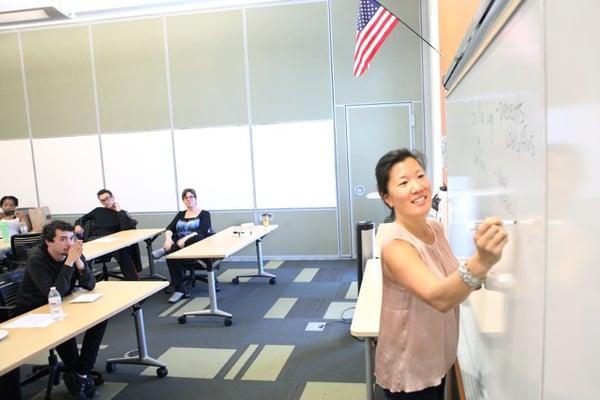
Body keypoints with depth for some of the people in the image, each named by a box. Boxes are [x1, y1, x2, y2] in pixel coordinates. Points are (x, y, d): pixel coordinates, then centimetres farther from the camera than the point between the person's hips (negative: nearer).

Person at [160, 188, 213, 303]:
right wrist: (168, 238, -17)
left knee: (198, 238, -38)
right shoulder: (180, 214, 22)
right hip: (180, 246, 3)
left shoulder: (204, 214, 7)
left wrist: (185, 239, -27)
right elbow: (169, 228, 7)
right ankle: (180, 289, -28)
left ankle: (165, 250, -29)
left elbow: (201, 232, -12)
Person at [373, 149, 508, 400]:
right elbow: (438, 297, -43)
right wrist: (480, 262, -58)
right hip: (408, 373, -7)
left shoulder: (435, 228, -4)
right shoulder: (395, 244, -29)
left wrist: (478, 279, -8)